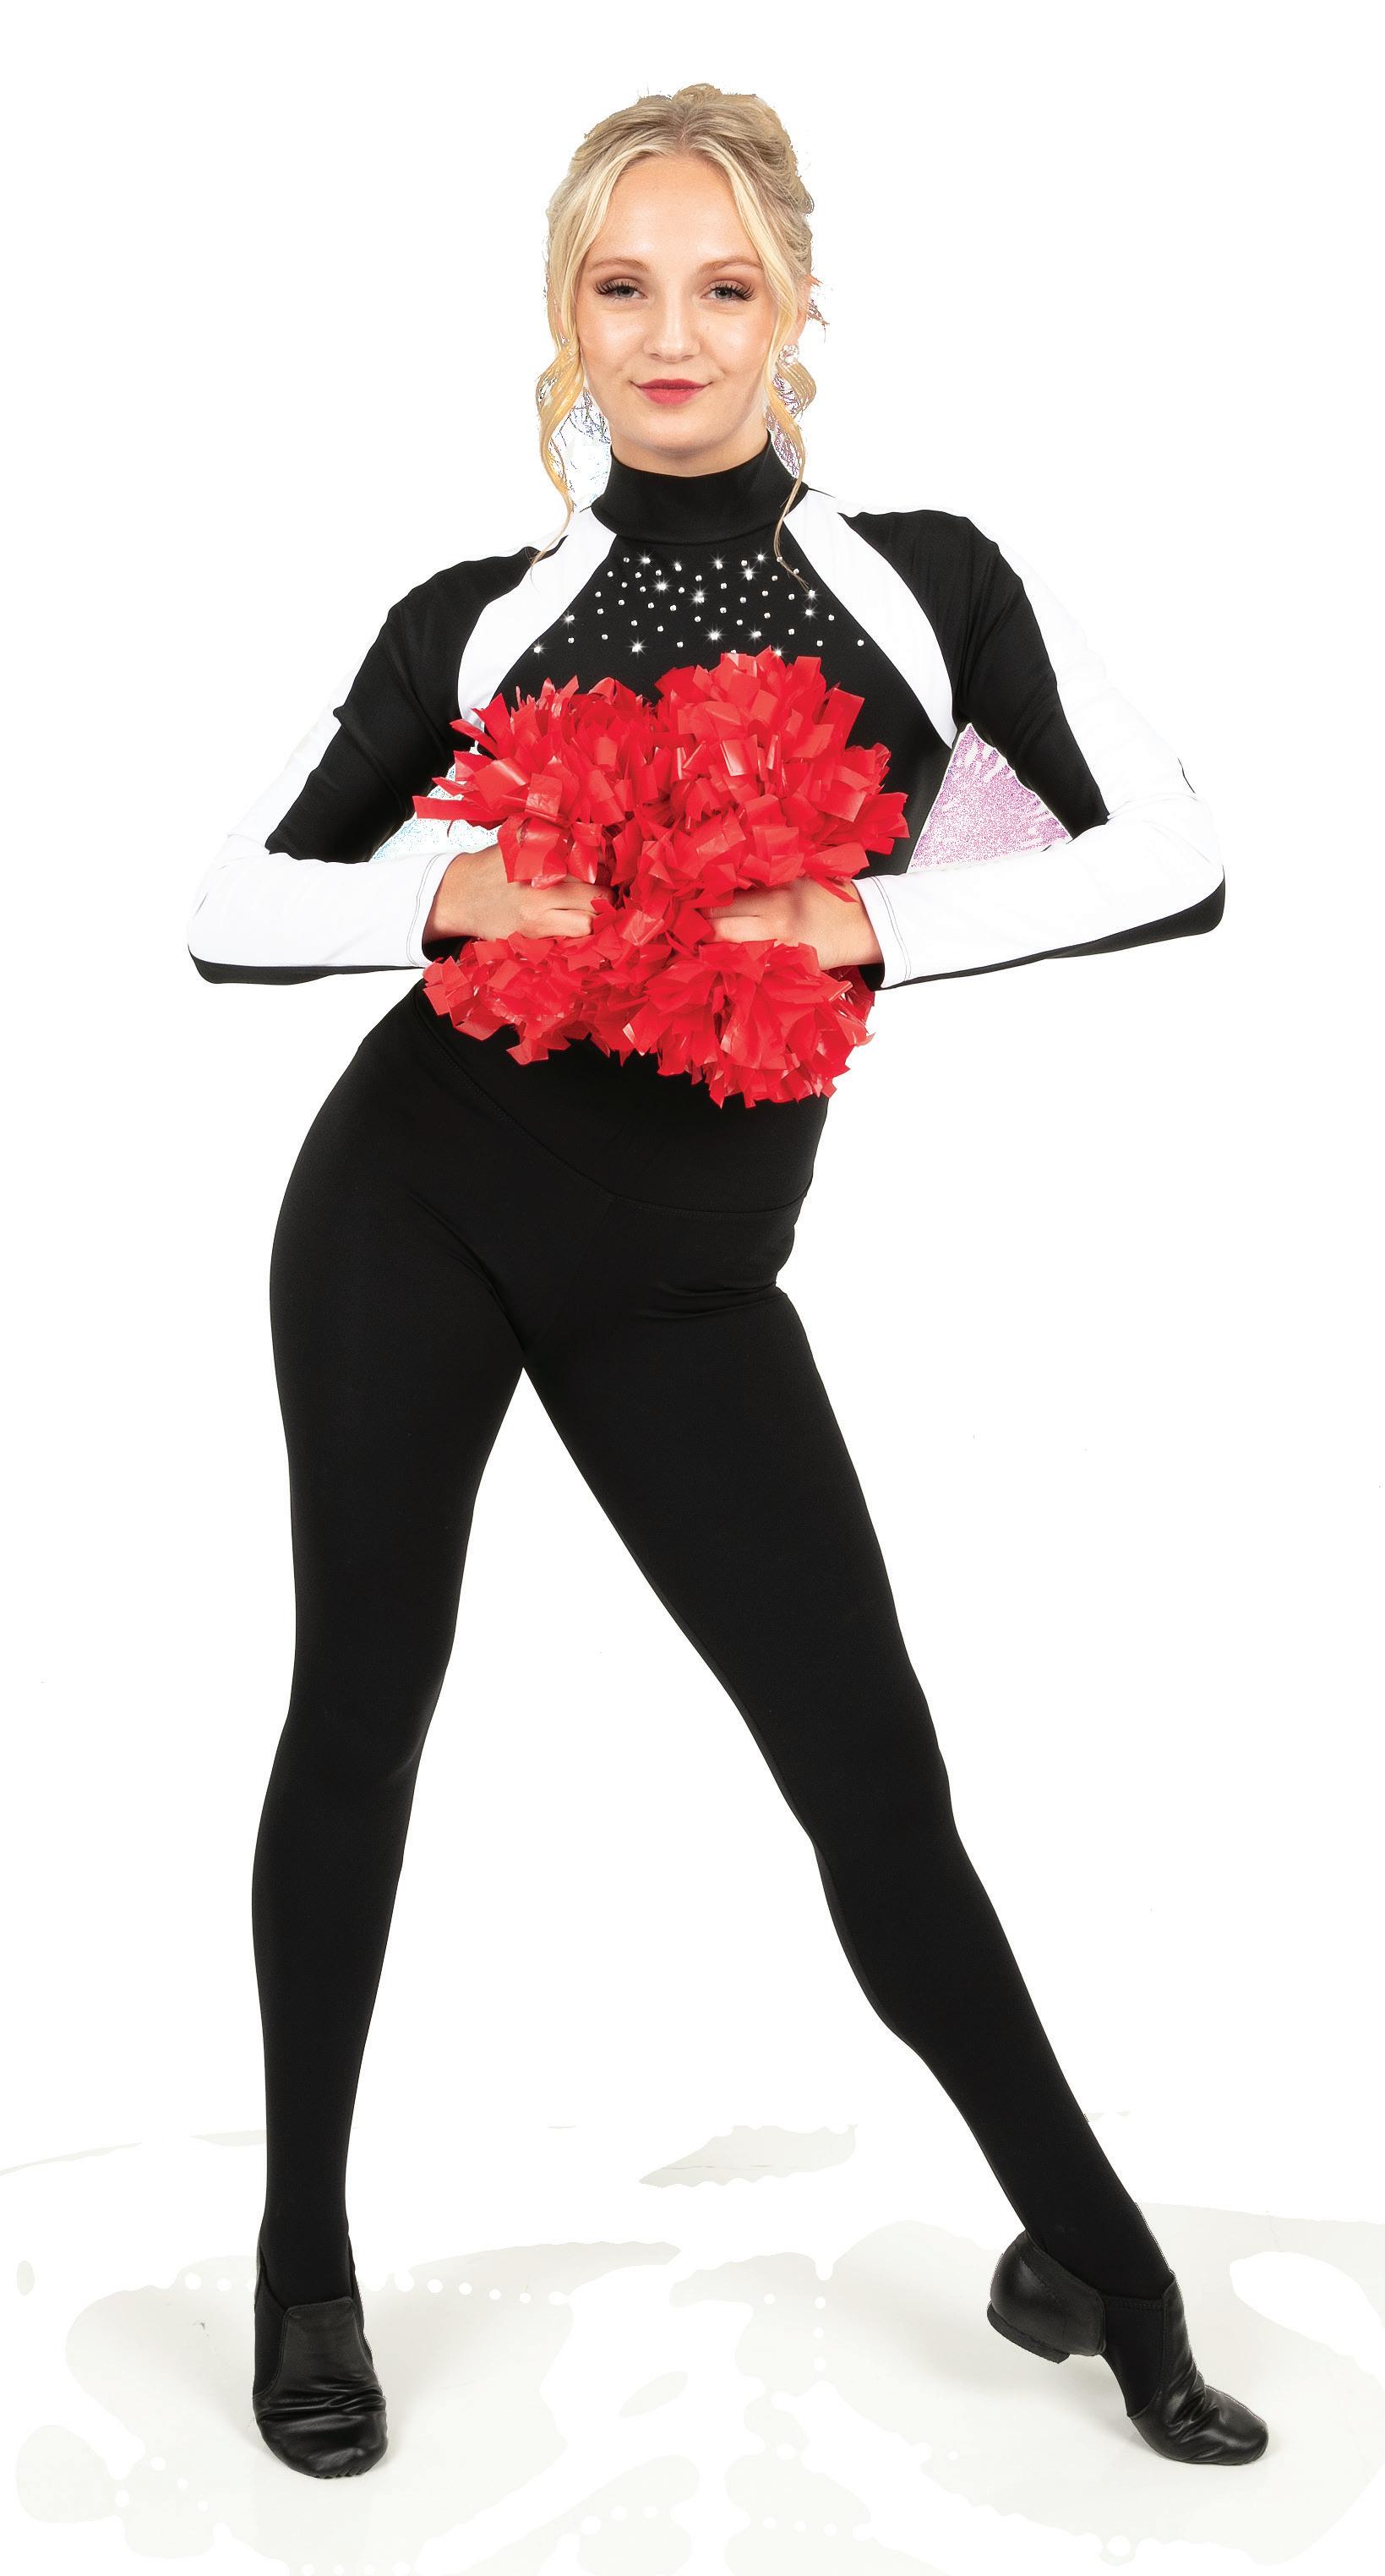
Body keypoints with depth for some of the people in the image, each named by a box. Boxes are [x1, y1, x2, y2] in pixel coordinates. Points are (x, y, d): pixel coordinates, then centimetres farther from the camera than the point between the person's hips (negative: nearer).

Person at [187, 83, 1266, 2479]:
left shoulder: (927, 581, 1)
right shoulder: (473, 622, 1)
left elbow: (1173, 860, -9)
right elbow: (234, 908, 3)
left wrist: (864, 923, -20)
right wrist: (452, 892, -16)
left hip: (679, 1277, 0)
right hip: (410, 1206, 1)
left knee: (869, 1761, -1)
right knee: (362, 1704, 6)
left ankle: (1093, 2252, 17)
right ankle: (306, 2257, 24)